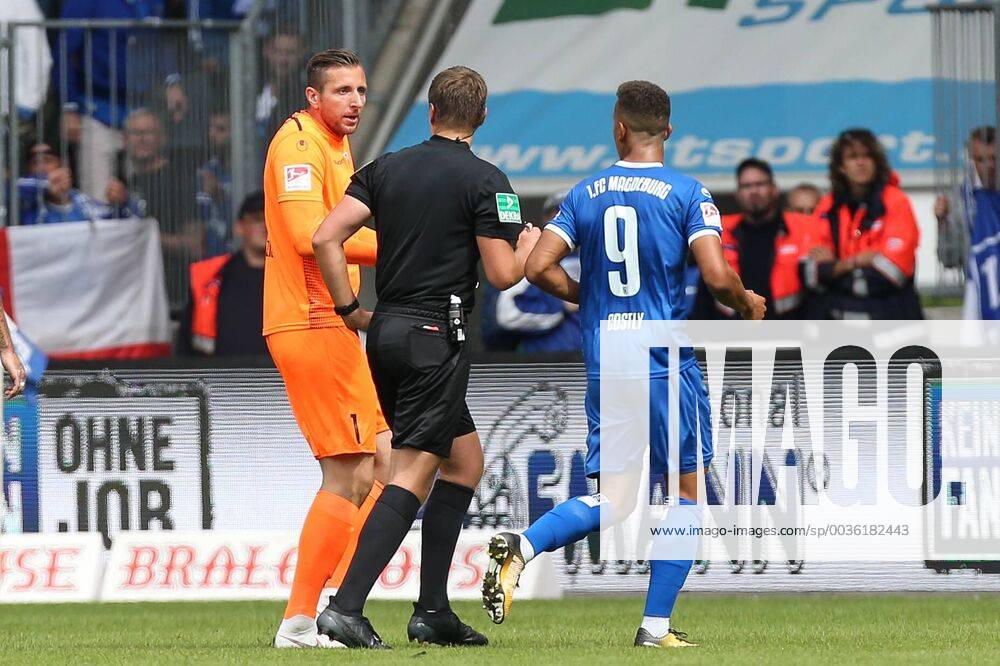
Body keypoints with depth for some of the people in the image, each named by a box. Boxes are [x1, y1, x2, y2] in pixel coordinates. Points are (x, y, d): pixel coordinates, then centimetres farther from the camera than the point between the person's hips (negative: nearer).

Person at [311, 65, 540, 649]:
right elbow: (502, 274, -10)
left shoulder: (386, 168, 8)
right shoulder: (486, 181, -7)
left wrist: (351, 309, 7)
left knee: (465, 458, 18)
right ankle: (347, 607, -21)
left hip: (386, 333, 7)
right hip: (435, 338, -7)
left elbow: (327, 238, -1)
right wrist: (529, 246, 11)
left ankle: (433, 609, 13)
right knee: (412, 475, -9)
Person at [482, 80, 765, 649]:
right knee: (686, 491, 8)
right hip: (668, 362, -4)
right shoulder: (688, 193, -5)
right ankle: (656, 626, 4)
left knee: (609, 498, 9)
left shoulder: (585, 194, 6)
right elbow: (717, 276, -14)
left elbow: (539, 267, 1)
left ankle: (520, 547, -16)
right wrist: (747, 301, 7)